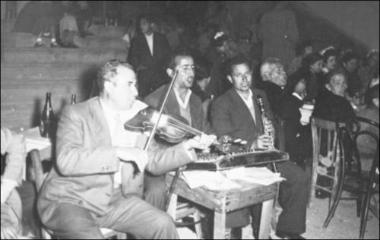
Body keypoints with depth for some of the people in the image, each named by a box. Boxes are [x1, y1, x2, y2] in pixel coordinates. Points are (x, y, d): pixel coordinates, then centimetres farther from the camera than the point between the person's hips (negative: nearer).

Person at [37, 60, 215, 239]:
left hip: (117, 199, 5)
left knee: (163, 225, -12)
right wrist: (119, 152, -29)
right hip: (71, 202, -4)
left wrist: (185, 148, -9)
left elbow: (153, 163, 7)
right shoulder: (76, 114, -9)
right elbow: (65, 161, -24)